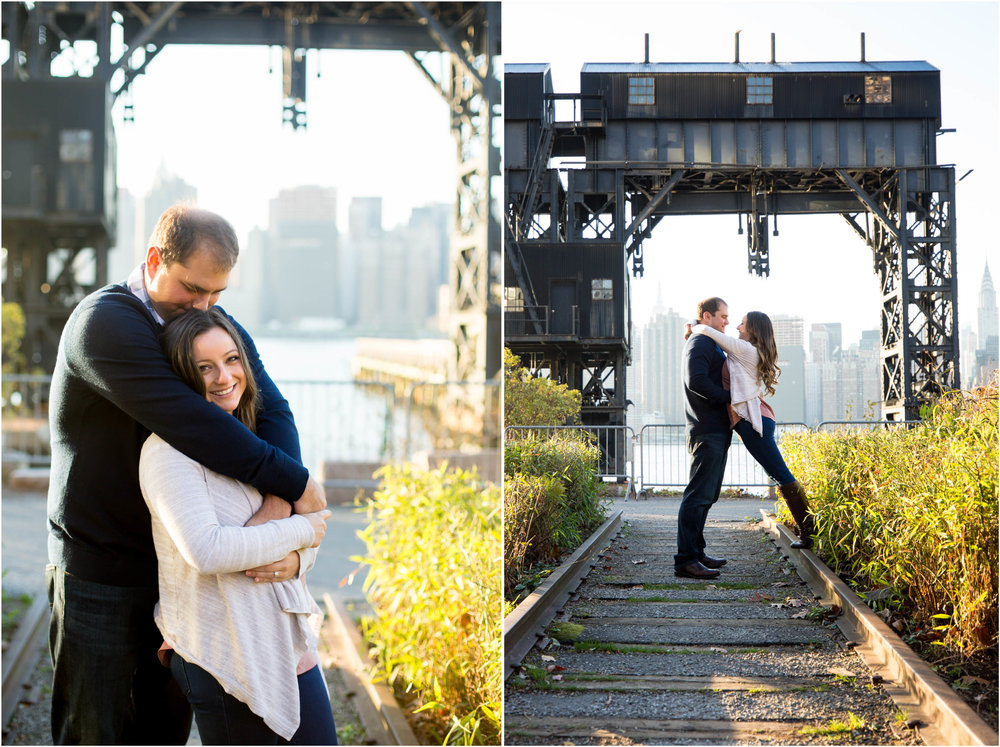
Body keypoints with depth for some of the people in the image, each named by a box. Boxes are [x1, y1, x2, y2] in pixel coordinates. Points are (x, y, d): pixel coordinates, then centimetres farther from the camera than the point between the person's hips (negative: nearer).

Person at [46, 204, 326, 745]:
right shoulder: (104, 322, -19)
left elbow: (272, 410, -8)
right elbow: (191, 426, -29)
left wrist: (278, 505, -28)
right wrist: (295, 482, -24)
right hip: (101, 573, -6)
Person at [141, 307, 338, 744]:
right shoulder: (169, 451, -14)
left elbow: (308, 520, 17)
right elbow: (207, 551, -26)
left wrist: (296, 559, -5)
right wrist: (297, 532, -14)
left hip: (292, 646, 8)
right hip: (225, 659, -8)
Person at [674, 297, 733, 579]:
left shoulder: (712, 345, 25)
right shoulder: (699, 343, -9)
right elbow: (696, 380, -23)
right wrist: (729, 397, -18)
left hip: (717, 431, 11)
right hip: (706, 431, -11)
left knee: (707, 495, 13)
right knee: (699, 494, -13)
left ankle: (696, 553, 19)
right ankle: (685, 559, -15)